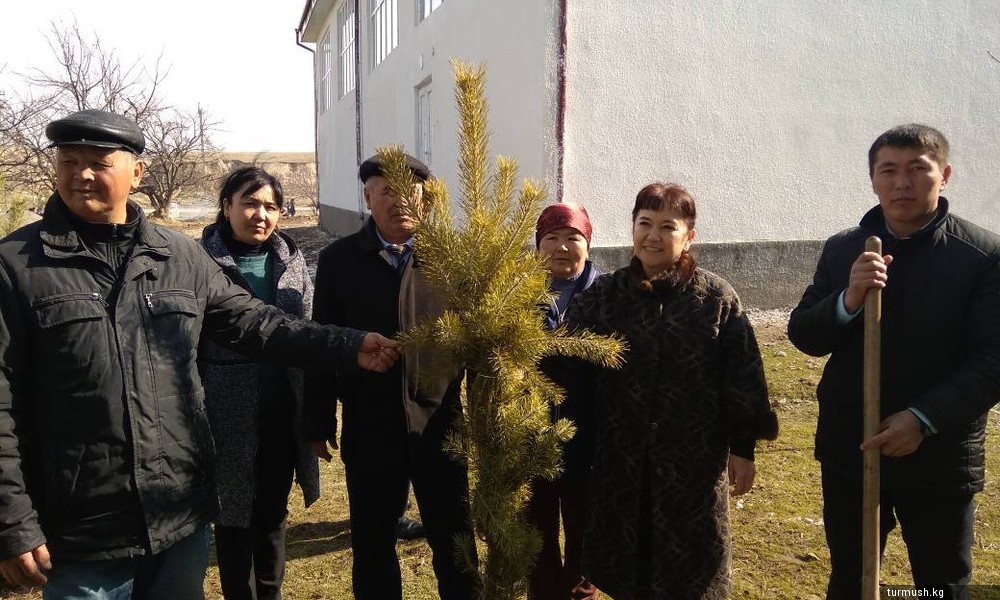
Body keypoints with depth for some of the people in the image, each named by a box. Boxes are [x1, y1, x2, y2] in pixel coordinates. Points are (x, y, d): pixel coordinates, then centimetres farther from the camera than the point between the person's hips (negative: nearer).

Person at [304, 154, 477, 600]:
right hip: (369, 426, 1)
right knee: (372, 542, 14)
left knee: (454, 538, 13)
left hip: (440, 421, 0)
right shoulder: (339, 258, 1)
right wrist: (319, 422, 1)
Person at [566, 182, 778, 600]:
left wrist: (742, 448, -3)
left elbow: (741, 377, -3)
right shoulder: (603, 295, 1)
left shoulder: (717, 297, -5)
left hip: (693, 458, -2)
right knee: (626, 562, 14)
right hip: (621, 458, 2)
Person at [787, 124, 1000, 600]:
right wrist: (848, 300, -20)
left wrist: (925, 418, -24)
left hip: (940, 456, -2)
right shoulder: (841, 250, 2)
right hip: (848, 451, 3)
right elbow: (802, 335, -1)